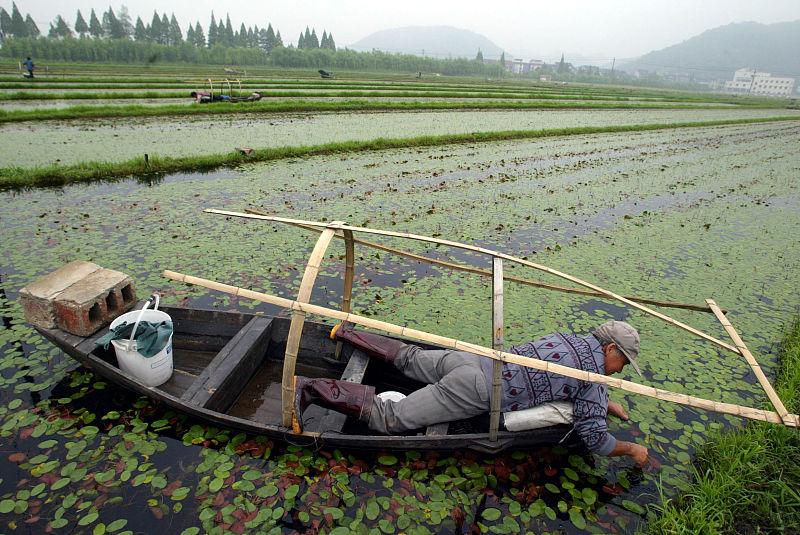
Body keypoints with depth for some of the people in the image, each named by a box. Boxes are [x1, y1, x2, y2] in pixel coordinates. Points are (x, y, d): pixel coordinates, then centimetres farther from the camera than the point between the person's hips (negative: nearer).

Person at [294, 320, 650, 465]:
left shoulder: (568, 338, 19)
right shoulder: (593, 376, -4)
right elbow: (594, 438, -4)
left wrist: (605, 403, 35)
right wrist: (632, 449, 15)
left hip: (472, 357, 8)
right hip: (476, 390, -8)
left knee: (407, 358, 30)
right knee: (387, 419, -6)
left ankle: (345, 332, 35)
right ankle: (308, 389, -10)